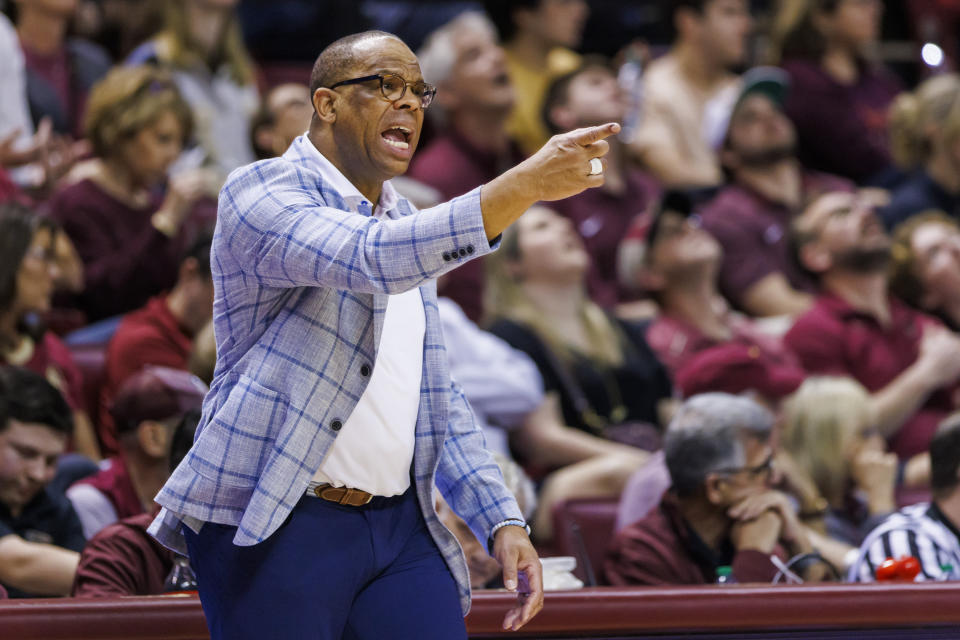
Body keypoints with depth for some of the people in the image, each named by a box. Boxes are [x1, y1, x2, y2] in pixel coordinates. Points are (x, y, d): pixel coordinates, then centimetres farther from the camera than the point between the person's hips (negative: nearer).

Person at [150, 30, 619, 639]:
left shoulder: (405, 223, 19)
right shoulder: (261, 193, -6)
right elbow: (369, 258, -26)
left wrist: (502, 519, 8)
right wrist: (525, 185, -32)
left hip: (398, 522, 7)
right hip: (275, 528, -7)